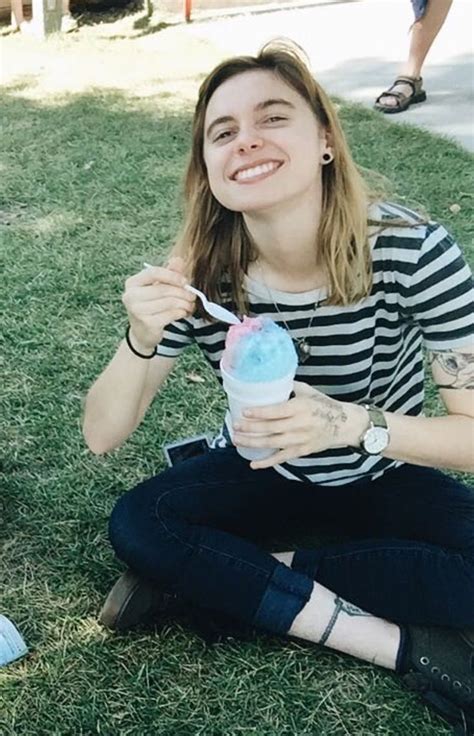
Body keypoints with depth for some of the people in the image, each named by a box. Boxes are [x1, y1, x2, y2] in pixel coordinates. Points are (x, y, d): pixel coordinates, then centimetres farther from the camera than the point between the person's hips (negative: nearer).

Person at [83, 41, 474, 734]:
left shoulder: (413, 250, -27)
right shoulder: (199, 274, -20)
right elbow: (102, 435, -17)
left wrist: (351, 423, -41)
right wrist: (143, 338, -36)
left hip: (383, 478, -1)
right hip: (261, 471, 2)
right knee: (136, 524, -23)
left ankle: (209, 575, -16)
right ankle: (404, 646, -20)